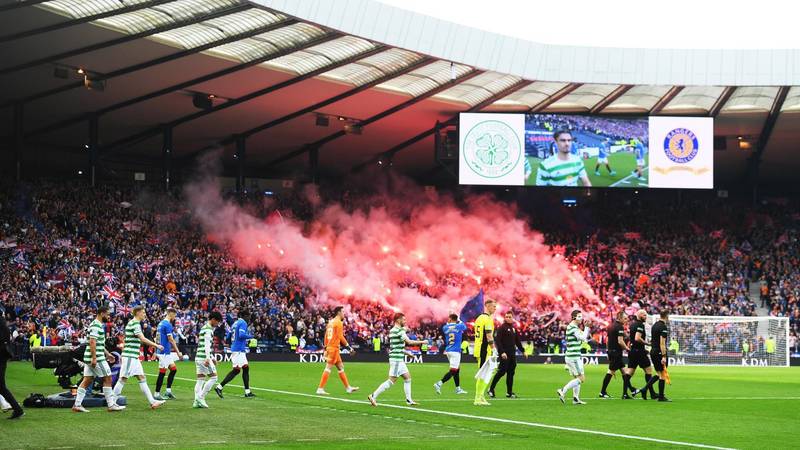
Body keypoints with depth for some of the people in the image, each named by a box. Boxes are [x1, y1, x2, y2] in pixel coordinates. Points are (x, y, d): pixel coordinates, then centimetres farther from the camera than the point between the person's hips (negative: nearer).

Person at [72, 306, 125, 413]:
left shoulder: (98, 325, 19)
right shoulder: (96, 326, -14)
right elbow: (92, 342, -21)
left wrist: (107, 354, 28)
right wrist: (94, 358, -24)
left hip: (90, 358, 10)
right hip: (97, 358, -10)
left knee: (87, 380, 7)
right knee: (107, 379, -3)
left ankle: (77, 405, 5)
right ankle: (111, 405, 1)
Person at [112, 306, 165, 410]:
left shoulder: (131, 323, 17)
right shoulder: (135, 324, -13)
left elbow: (125, 341, 22)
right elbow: (143, 339, -22)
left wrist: (122, 355, 25)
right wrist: (156, 345, -19)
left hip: (134, 357, 10)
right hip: (130, 356, -10)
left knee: (141, 378, 6)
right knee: (123, 378, -5)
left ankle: (152, 401, 5)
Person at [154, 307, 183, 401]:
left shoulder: (161, 323, 13)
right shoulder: (168, 325, -16)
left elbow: (158, 338, 19)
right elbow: (171, 340, -19)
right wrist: (178, 352, -15)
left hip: (161, 350, 10)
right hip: (165, 352, -10)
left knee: (173, 369, 13)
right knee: (162, 373, -3)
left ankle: (168, 391, 12)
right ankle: (157, 394, 2)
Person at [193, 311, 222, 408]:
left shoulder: (204, 328, 22)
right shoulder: (208, 329, -10)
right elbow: (207, 344, -20)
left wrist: (212, 357, 33)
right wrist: (208, 358, -27)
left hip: (198, 357, 10)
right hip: (204, 357, -10)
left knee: (200, 380, 8)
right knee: (213, 378, -4)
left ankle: (197, 401, 2)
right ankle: (201, 397, -7)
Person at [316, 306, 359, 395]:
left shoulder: (331, 322, 16)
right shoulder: (338, 322, -10)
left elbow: (326, 336, 16)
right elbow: (340, 337, -15)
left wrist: (326, 347, 20)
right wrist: (349, 347, -12)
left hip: (329, 347, 9)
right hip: (334, 348, -9)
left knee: (341, 367, 13)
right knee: (328, 368, -9)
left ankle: (348, 387, 18)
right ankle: (320, 388, -10)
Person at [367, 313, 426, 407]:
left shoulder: (392, 330, 15)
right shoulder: (399, 331, -15)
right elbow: (409, 342, -23)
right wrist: (422, 342, -13)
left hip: (399, 360, 10)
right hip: (396, 359, -10)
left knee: (407, 377, 12)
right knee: (392, 380, -9)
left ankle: (409, 400, 14)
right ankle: (373, 396, -7)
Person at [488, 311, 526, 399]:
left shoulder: (513, 328, 16)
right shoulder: (501, 328, -7)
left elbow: (517, 341, 24)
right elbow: (497, 341, -14)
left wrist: (523, 351, 21)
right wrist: (502, 352, -22)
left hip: (512, 354, 7)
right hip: (504, 354, -7)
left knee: (511, 373, 6)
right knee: (502, 371, -9)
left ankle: (509, 392, 10)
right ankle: (491, 389, 0)